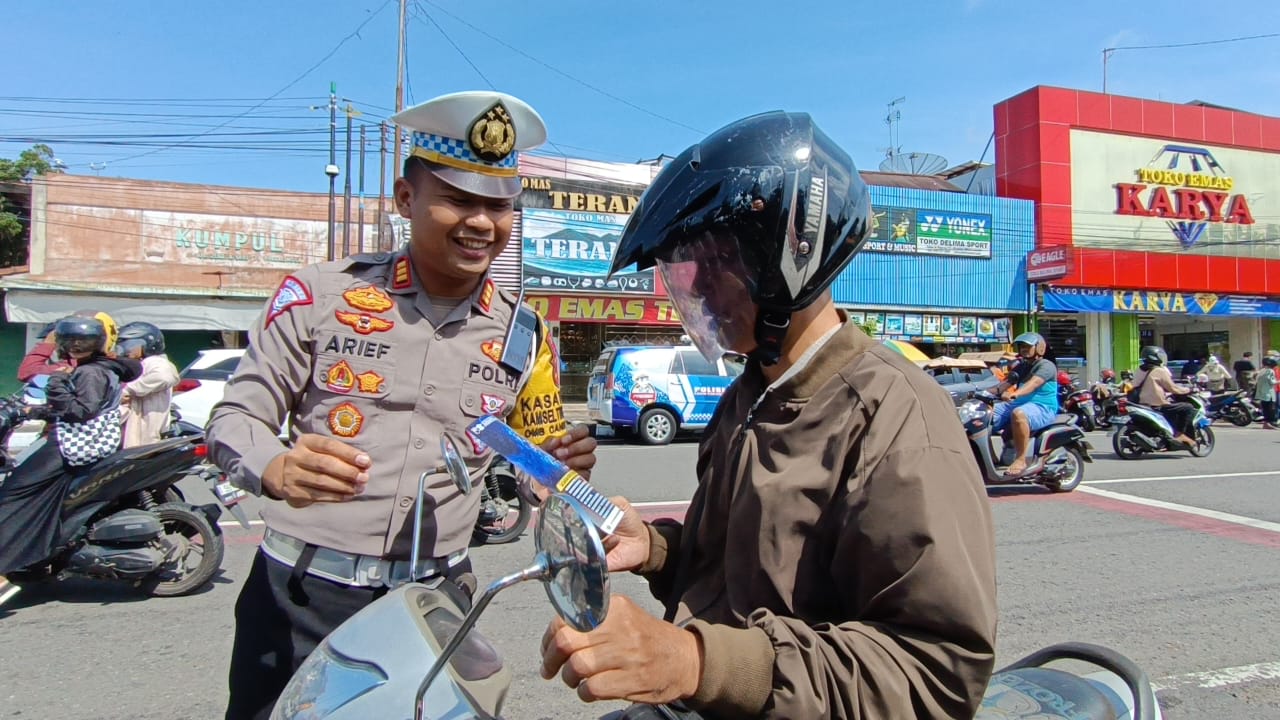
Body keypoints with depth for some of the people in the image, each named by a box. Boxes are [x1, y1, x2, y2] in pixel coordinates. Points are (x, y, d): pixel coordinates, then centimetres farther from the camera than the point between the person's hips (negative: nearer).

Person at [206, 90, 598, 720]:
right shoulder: (321, 293, -6)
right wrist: (278, 469, -24)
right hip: (301, 593, -1)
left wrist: (559, 466, -13)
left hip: (436, 598, 2)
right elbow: (234, 416, -2)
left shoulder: (525, 336, 3)